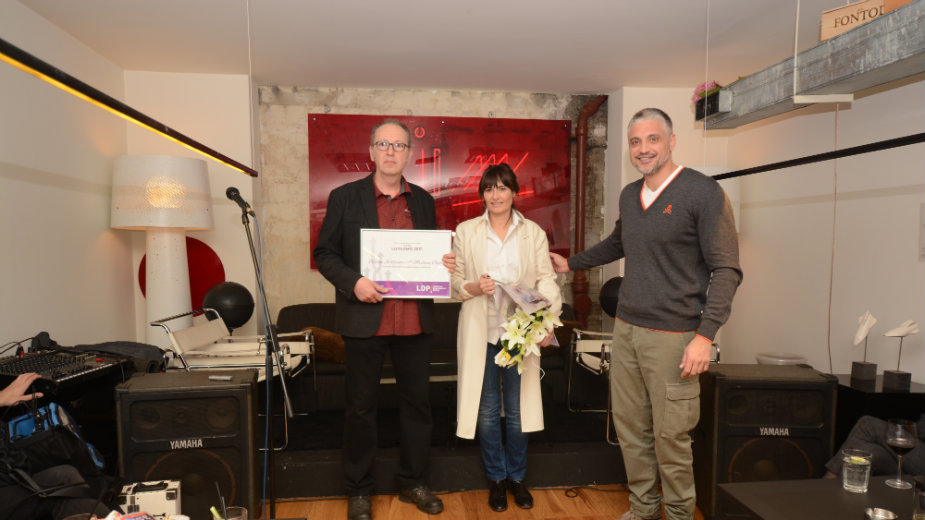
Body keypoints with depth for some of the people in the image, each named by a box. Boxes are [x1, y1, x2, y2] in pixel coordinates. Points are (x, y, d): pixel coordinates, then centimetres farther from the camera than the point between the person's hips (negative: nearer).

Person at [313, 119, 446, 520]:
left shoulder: (423, 200, 9)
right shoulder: (345, 197, 0)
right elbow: (325, 254, 0)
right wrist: (352, 282, -17)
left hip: (414, 320, 3)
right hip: (364, 319, -3)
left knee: (417, 402, 13)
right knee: (360, 407, 10)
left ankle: (412, 482, 32)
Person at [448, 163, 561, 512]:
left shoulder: (534, 233, 4)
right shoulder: (465, 232, 2)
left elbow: (546, 280, -2)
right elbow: (454, 282, 3)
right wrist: (475, 288, -18)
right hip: (481, 333, 0)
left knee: (517, 408, 9)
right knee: (487, 410, 10)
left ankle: (517, 477, 31)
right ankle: (496, 479, 30)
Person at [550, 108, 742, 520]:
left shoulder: (703, 192, -10)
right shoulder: (628, 195, 10)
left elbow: (726, 270, -11)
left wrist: (705, 335, -18)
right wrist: (571, 264, 33)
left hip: (672, 335, -6)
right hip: (626, 328, 6)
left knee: (670, 434, 2)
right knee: (629, 426, 14)